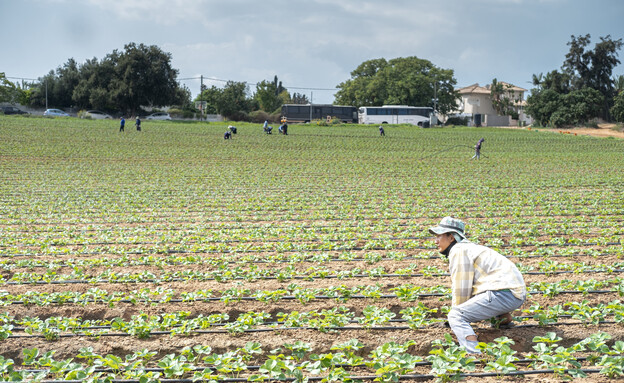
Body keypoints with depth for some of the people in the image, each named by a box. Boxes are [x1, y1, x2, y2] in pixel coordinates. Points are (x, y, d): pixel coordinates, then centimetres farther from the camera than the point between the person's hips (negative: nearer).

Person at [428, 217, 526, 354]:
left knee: (455, 316, -17)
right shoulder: (470, 247, 25)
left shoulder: (459, 251, -5)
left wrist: (456, 315, 5)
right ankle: (505, 317, 24)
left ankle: (476, 355, -36)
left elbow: (461, 290, -7)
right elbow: (468, 286, 33)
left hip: (503, 293, -10)